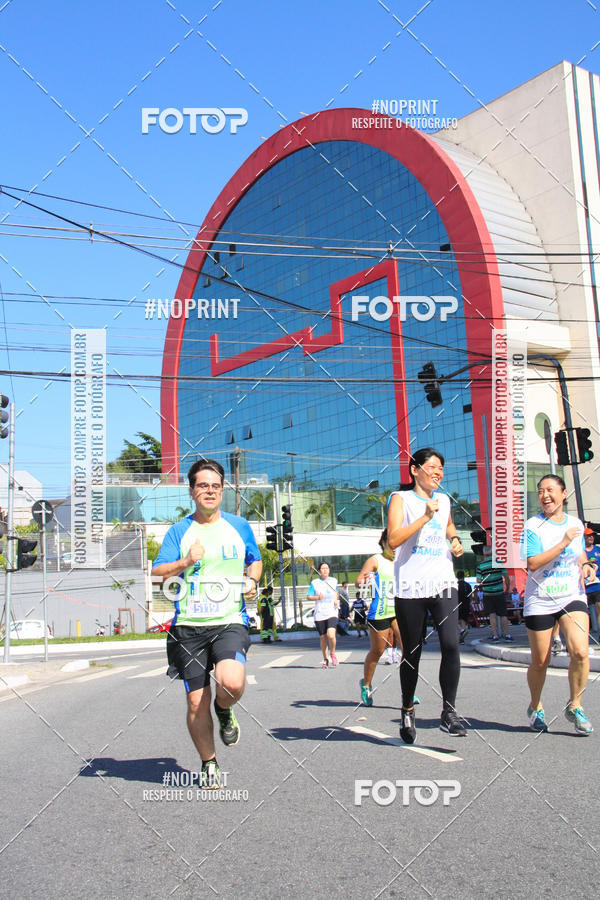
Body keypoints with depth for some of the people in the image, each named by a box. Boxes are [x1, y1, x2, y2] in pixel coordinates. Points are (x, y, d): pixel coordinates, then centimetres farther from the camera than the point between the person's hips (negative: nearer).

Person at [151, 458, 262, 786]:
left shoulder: (239, 526, 10)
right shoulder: (178, 531, 7)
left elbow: (255, 561, 24)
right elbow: (156, 574, 0)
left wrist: (251, 581, 3)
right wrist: (185, 562, -17)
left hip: (230, 622, -1)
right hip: (188, 626, 1)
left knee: (232, 684, -26)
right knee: (196, 701, 3)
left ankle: (224, 710, 11)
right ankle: (209, 764, 26)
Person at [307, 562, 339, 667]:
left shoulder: (334, 581, 7)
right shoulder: (315, 582, 0)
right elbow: (308, 596, 1)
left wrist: (336, 600, 7)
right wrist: (317, 597, -17)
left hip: (332, 613, 0)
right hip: (319, 614, 0)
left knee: (331, 635, -20)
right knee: (323, 638, 5)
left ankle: (333, 654, 7)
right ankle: (325, 659, 24)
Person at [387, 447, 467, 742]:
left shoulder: (443, 499, 15)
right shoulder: (401, 498, 0)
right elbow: (393, 540, -13)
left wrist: (455, 539, 17)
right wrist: (425, 517, -17)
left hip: (443, 583, 3)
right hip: (410, 586, -3)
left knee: (450, 644, -15)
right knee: (412, 653, 6)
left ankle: (448, 713, -5)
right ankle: (408, 712, 26)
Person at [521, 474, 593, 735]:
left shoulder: (576, 524, 8)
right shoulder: (533, 526, -7)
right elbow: (533, 563, -19)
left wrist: (584, 564, 4)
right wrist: (564, 542, -20)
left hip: (572, 596, 3)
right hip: (540, 601, -3)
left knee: (580, 652, -18)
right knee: (539, 662, 5)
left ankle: (575, 706, 5)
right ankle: (535, 708, 32)